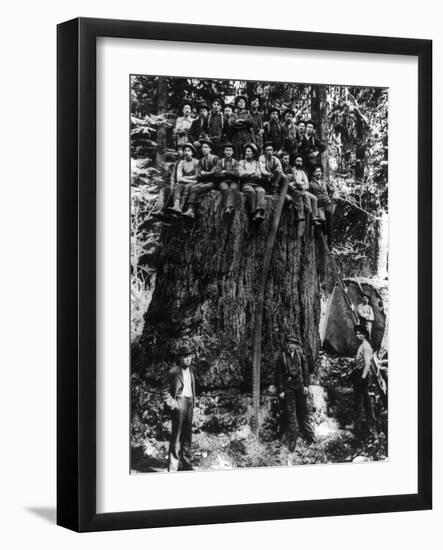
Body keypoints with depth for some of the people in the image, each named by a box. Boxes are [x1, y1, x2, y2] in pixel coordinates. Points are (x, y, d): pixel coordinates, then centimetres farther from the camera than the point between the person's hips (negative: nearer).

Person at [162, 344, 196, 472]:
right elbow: (165, 391, -8)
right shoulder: (174, 371, -10)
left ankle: (185, 464, 22)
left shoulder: (190, 369, 12)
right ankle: (173, 467, -4)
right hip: (178, 404, -7)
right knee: (176, 435, -7)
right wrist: (172, 404, -14)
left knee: (187, 435, 12)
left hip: (189, 403, 7)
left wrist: (193, 402, 15)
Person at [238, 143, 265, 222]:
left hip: (256, 184, 1)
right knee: (251, 191, -37)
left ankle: (259, 212, -55)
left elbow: (259, 176, 10)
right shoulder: (242, 162, 19)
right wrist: (252, 172, 0)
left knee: (261, 191, -34)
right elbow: (241, 174, 4)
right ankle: (253, 213, -44)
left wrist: (247, 173, -5)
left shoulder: (257, 163, 22)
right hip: (246, 184, -1)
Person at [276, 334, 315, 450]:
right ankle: (292, 440, 4)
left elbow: (305, 370, 8)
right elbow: (278, 374, -2)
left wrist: (306, 385, 2)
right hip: (288, 387, -2)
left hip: (300, 385, 2)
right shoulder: (281, 356, -4)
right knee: (291, 413, 0)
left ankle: (309, 435, 21)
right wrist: (280, 390, -4)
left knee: (303, 411, 11)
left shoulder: (300, 354, 4)